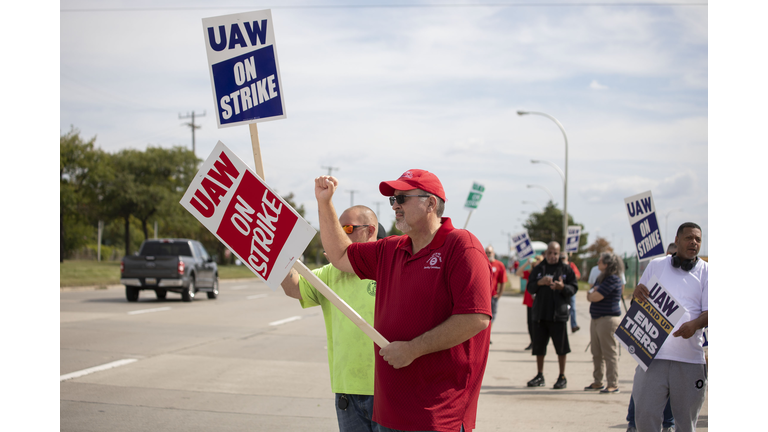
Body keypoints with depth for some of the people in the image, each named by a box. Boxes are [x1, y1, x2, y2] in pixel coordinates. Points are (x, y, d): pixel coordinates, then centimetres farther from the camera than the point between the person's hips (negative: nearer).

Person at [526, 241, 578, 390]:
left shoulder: (566, 269, 3)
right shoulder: (538, 269, 11)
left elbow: (573, 288, 0)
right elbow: (530, 288, 8)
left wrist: (562, 287, -20)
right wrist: (539, 283, -12)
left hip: (558, 313, -3)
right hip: (540, 313, 3)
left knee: (561, 347, 0)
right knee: (539, 346, 7)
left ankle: (562, 377, 11)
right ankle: (540, 376, 17)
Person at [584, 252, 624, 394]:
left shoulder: (613, 279, -13)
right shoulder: (601, 278, 19)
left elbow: (596, 297, -18)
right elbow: (589, 297, 16)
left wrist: (592, 293, 4)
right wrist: (593, 292, -5)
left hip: (609, 319, -10)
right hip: (596, 319, 10)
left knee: (610, 353, -7)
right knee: (597, 353, 12)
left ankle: (613, 385, -5)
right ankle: (597, 382, 19)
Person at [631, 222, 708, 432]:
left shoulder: (706, 271, 8)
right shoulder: (656, 266, 13)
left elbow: (709, 311, 2)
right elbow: (639, 303, 18)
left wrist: (695, 324, -21)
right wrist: (638, 293, -7)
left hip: (690, 358, 0)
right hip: (653, 354, 0)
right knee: (645, 414, -6)